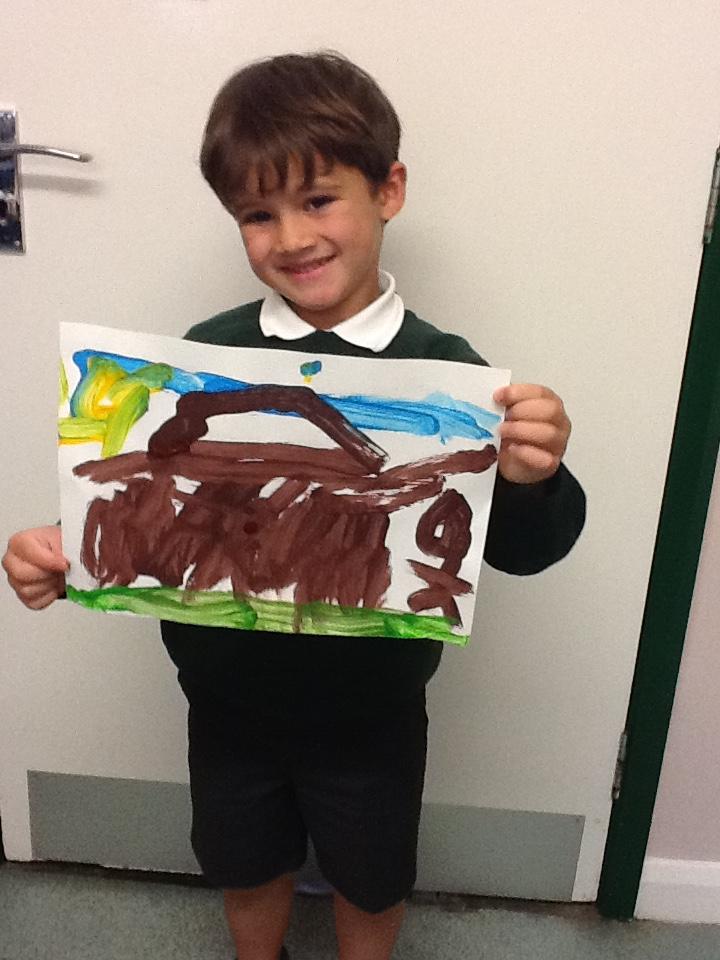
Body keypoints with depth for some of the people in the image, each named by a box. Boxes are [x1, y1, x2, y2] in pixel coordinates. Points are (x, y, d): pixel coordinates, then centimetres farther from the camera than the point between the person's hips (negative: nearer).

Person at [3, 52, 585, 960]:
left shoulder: (442, 371, -18)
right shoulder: (206, 354, -13)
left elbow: (514, 547, -17)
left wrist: (529, 480, -38)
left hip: (370, 709, -1)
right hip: (229, 698, 2)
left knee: (370, 878, 26)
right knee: (245, 865, 29)